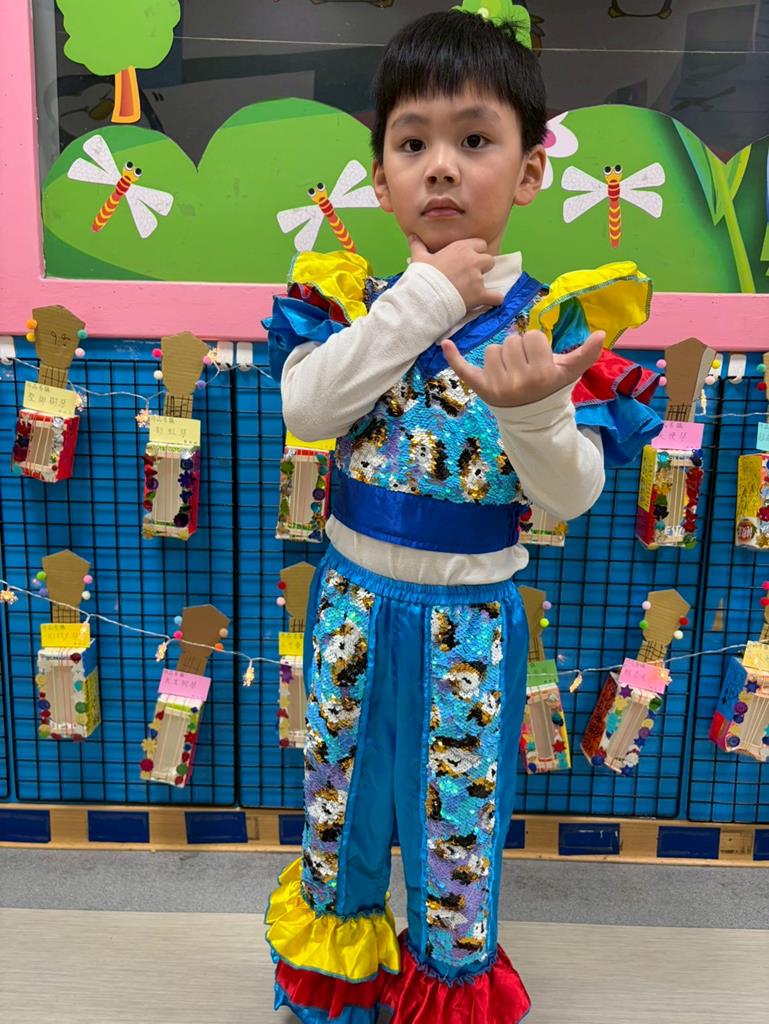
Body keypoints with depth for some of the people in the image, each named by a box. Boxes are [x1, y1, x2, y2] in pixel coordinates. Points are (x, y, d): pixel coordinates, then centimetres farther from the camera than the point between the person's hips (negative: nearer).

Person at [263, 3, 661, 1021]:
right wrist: (422, 301, -23)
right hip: (354, 597, 2)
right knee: (341, 785, 20)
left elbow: (572, 495, -13)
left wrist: (533, 409, -33)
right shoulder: (353, 295, -4)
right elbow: (304, 410, -22)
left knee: (459, 809, 14)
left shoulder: (555, 322, -9)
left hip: (471, 618, -2)